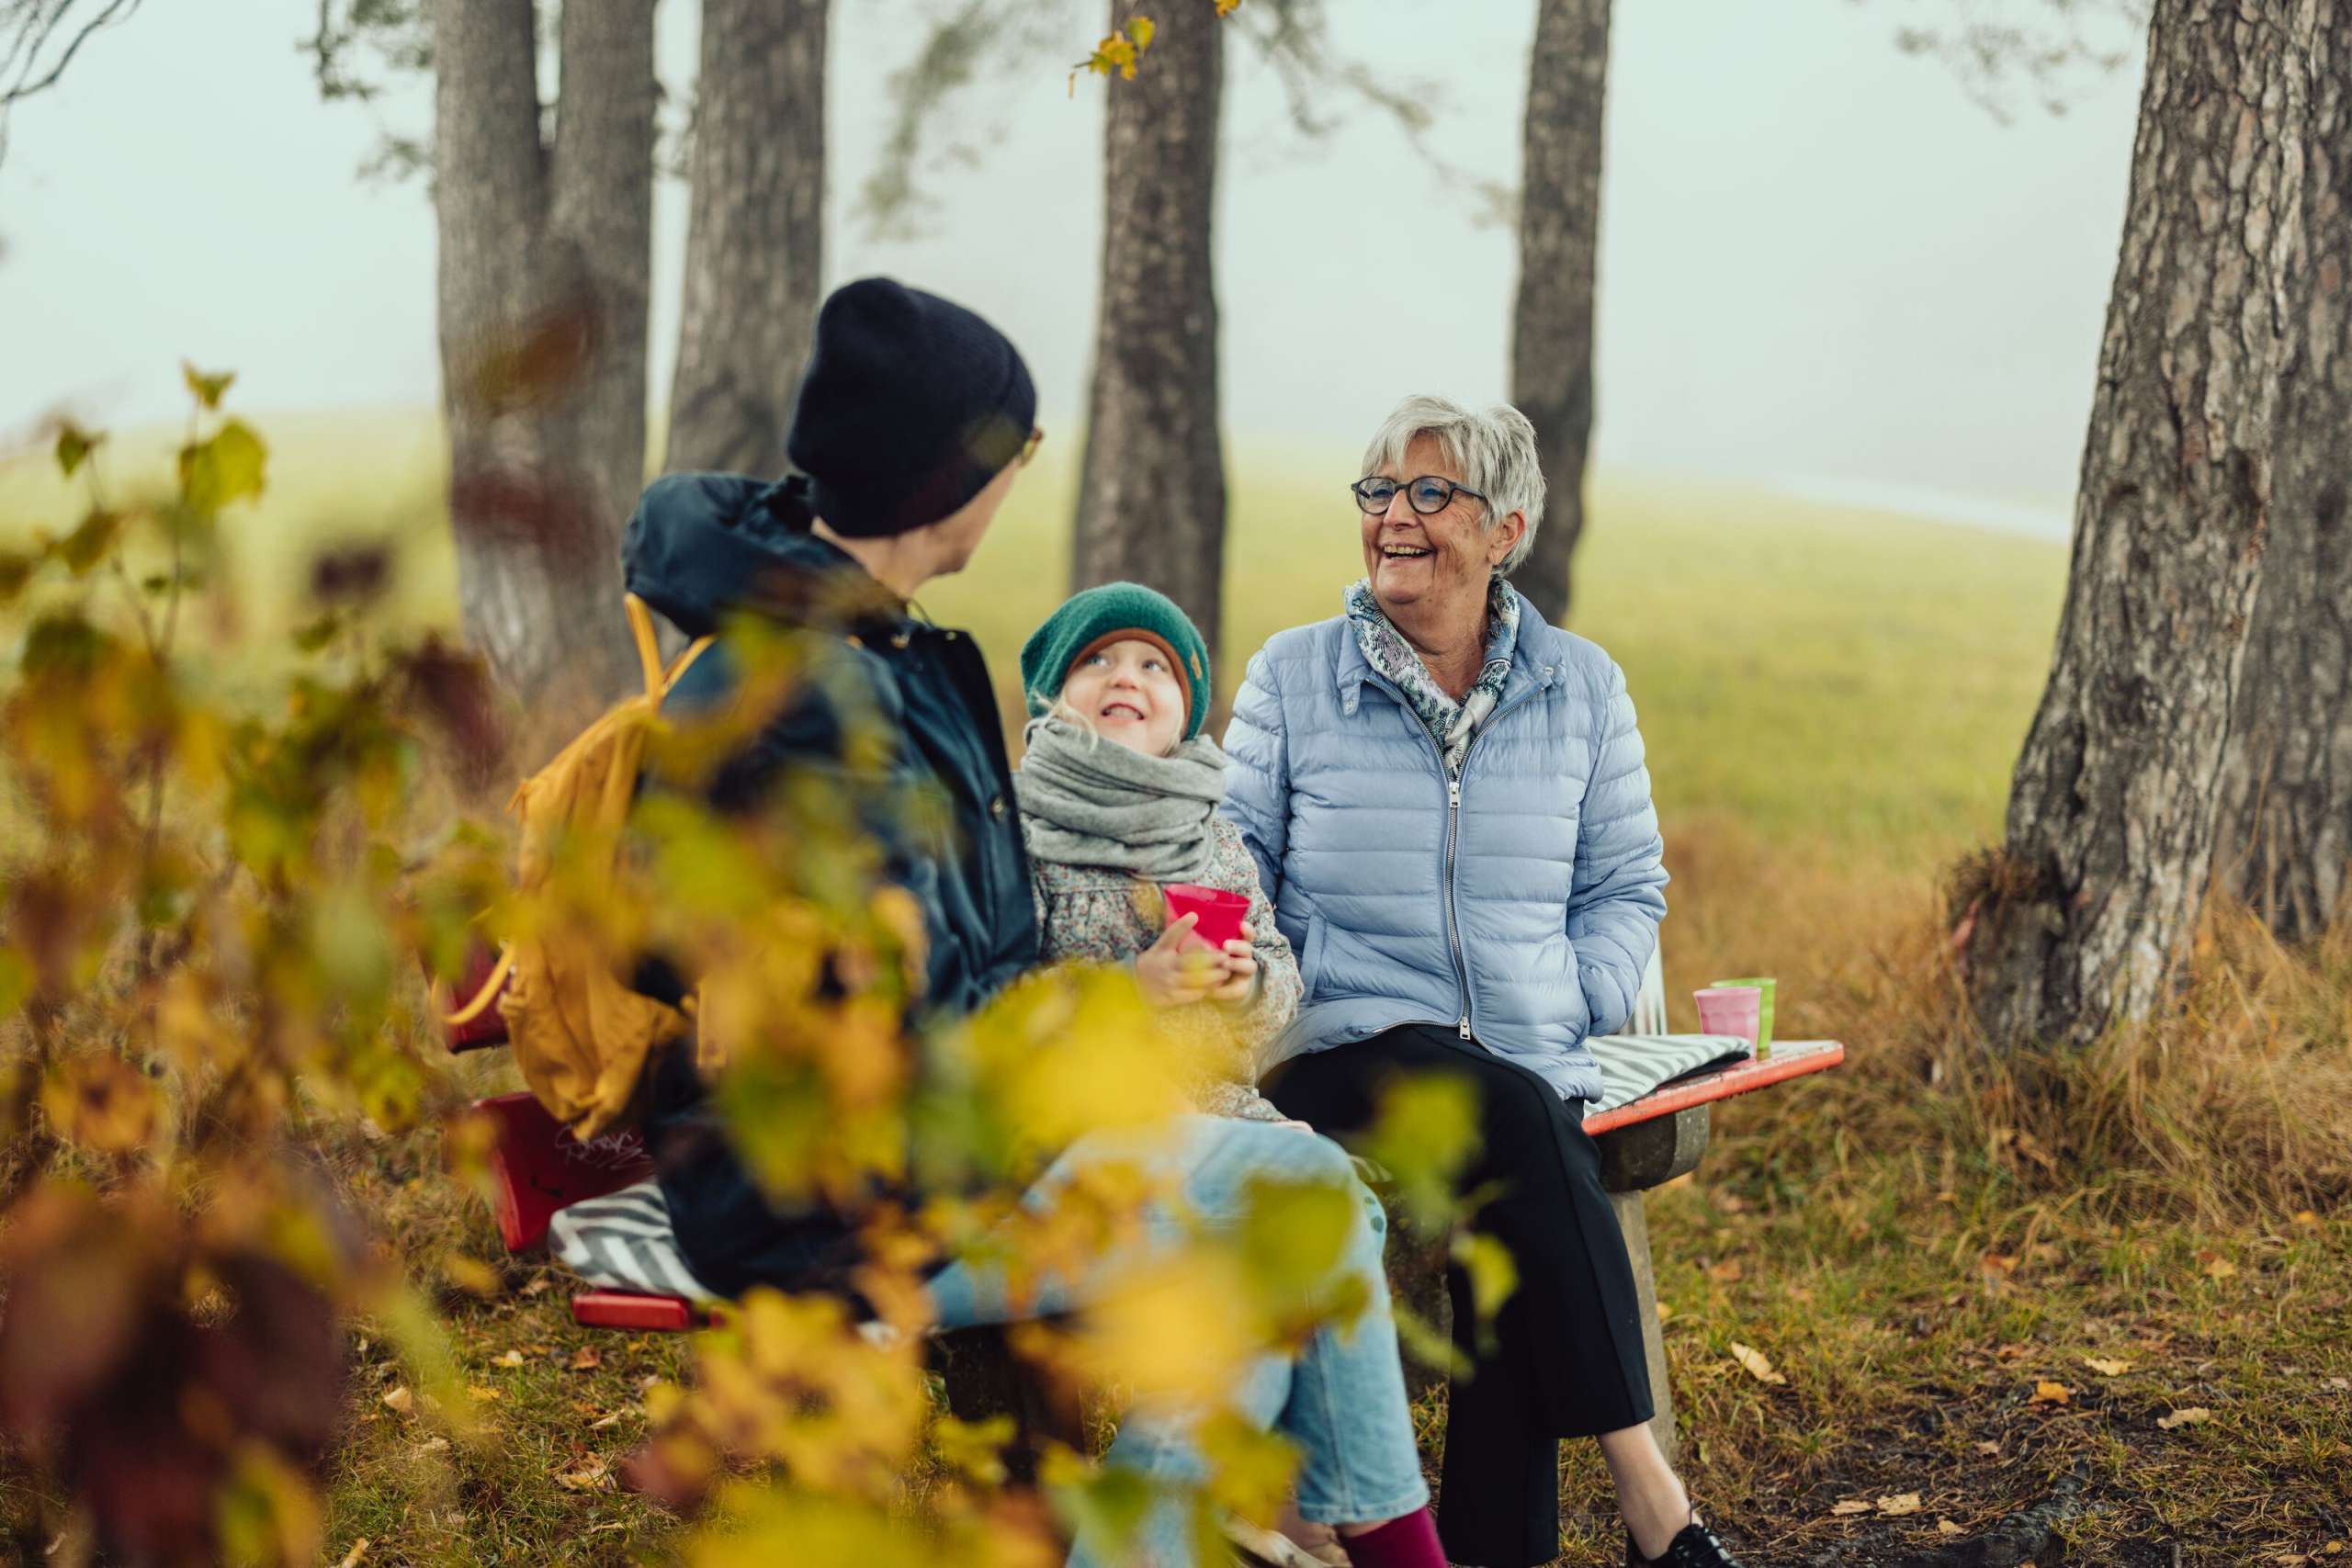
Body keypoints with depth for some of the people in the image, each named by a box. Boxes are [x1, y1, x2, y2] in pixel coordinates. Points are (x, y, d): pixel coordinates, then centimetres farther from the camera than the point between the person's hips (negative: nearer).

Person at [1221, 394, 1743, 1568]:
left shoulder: (1582, 687, 13)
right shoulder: (1291, 677, 8)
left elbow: (1627, 887, 16)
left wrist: (1573, 1010, -1)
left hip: (1529, 1063, 2)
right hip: (1343, 1049, -2)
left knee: (1512, 1235, -32)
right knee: (1516, 1122, -34)